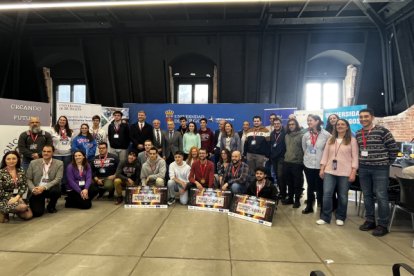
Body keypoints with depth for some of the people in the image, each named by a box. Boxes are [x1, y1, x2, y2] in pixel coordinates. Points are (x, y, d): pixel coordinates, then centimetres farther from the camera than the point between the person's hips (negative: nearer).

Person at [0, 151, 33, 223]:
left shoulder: (21, 171, 4)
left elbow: (24, 186, 1)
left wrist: (17, 197, -14)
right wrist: (11, 198, -14)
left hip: (18, 198, 5)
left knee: (29, 215, -13)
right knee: (23, 207, -31)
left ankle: (14, 210, 15)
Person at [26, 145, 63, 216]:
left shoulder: (59, 163, -3)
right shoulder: (33, 163, 2)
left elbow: (58, 179, -12)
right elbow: (28, 179, 2)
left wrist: (44, 187, -25)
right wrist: (33, 189, -16)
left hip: (50, 189, 0)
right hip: (36, 191, 0)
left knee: (56, 190, -35)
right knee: (37, 212, -17)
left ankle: (51, 206, -1)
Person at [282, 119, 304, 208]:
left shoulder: (301, 135, -8)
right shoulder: (286, 136, 11)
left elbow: (304, 149, -9)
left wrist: (302, 160, -10)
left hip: (297, 162, -6)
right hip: (287, 162, 6)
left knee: (297, 183, 4)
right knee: (289, 182, 14)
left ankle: (297, 200, 17)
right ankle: (290, 198, 27)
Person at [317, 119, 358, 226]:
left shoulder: (352, 140, 0)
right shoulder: (330, 140, 12)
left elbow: (355, 157, -4)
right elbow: (325, 155, 10)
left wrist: (353, 172, -11)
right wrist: (322, 169, 4)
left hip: (345, 173, -3)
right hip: (329, 171, 3)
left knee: (343, 196, 7)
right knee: (327, 194, 0)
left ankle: (340, 217, 23)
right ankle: (325, 217, 10)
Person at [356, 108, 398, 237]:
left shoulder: (382, 131, -10)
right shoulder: (358, 134, 7)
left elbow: (394, 148, -6)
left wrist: (387, 163, 0)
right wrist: (362, 163, 13)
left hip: (380, 168, -5)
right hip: (363, 169, 6)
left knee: (381, 196, -1)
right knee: (367, 195, 12)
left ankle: (383, 225, 11)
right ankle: (370, 221, 25)